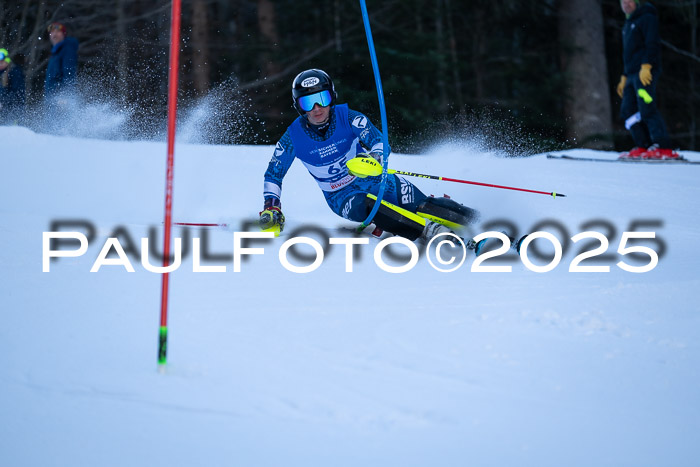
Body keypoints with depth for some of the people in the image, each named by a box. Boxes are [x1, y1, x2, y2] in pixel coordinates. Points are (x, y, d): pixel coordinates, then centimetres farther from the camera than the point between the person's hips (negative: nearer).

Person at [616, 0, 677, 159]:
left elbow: (653, 44, -13)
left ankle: (664, 148, -22)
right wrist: (624, 77, 27)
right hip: (632, 75, 10)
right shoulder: (628, 24, 26)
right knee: (628, 111, 0)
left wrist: (646, 66, -22)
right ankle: (643, 147, -2)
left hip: (645, 73, -10)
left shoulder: (647, 18, -2)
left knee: (647, 110, -18)